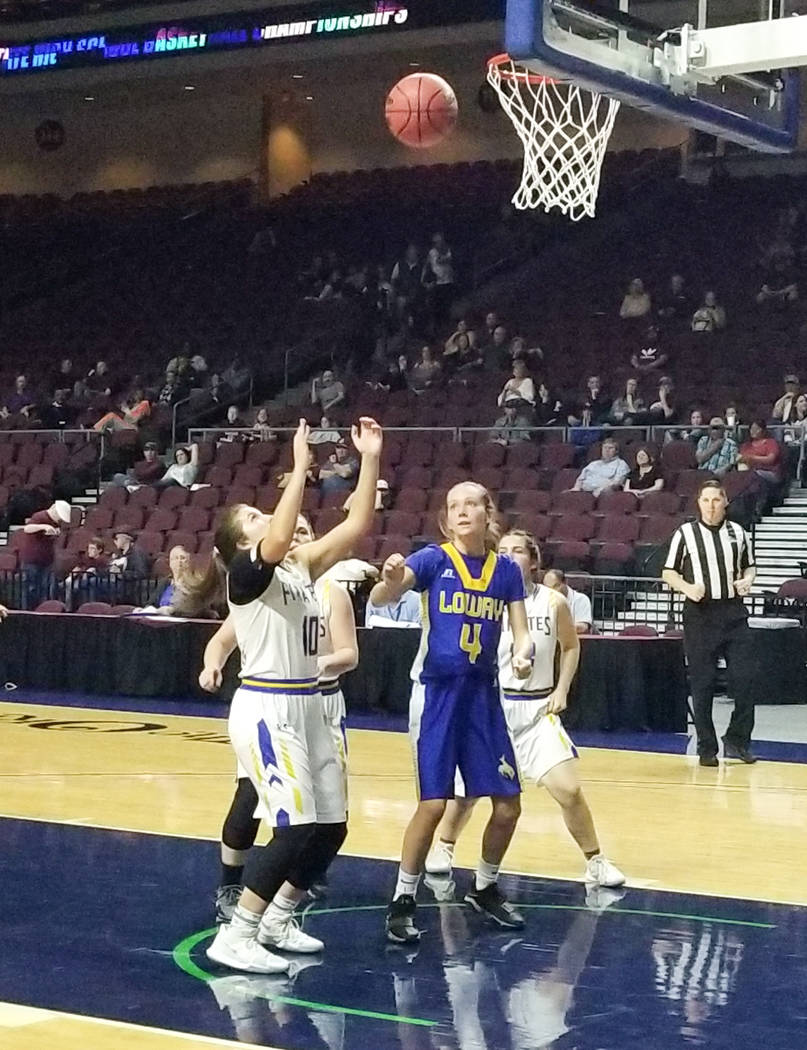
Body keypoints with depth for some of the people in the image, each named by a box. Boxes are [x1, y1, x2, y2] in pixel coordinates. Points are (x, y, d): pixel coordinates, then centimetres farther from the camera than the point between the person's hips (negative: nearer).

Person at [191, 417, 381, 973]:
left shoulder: (301, 569, 13)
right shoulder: (246, 573, -8)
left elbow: (355, 526, 9)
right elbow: (277, 542, -30)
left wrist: (370, 460, 2)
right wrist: (300, 468, -28)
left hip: (306, 706, 8)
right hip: (265, 708, -8)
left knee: (331, 827, 9)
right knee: (297, 829, -14)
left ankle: (277, 919, 27)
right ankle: (234, 937, -6)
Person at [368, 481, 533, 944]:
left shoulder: (507, 569, 4)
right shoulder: (433, 559, -6)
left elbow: (521, 632, 4)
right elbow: (380, 598, -20)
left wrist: (524, 652, -20)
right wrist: (390, 579, -43)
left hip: (483, 693, 4)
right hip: (437, 690, -4)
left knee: (508, 805, 6)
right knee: (434, 803, -10)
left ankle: (485, 888, 29)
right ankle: (403, 901, 6)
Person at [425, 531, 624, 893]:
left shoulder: (553, 602, -3)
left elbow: (570, 646, 13)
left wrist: (562, 690, 4)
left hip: (537, 709, 0)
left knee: (568, 788, -9)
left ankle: (595, 862, 8)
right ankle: (443, 847, 33)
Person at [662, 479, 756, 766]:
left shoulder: (738, 533, 10)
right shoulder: (686, 533, 1)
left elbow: (749, 566, 21)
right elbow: (668, 573, 4)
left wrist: (747, 580, -1)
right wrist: (687, 588, -14)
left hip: (734, 612, 3)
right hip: (700, 615, -3)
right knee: (703, 684, 1)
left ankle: (737, 741, 12)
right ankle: (707, 748, 10)